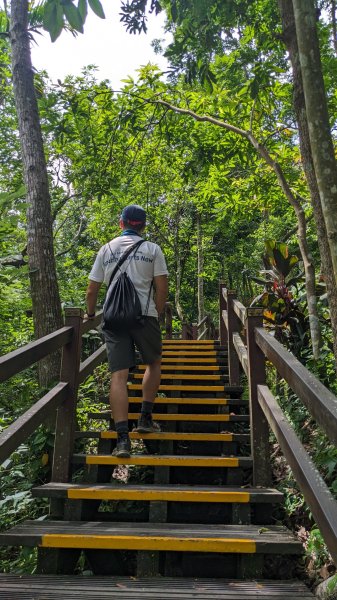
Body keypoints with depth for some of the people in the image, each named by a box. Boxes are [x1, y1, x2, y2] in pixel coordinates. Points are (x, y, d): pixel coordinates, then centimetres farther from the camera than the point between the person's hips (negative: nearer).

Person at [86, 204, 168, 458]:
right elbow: (162, 287, 0)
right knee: (154, 363, 21)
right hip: (144, 315, -1)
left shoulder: (106, 249, 12)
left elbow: (92, 289, 12)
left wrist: (90, 314, 28)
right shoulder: (152, 249, 5)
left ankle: (123, 439, -6)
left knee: (119, 375, -1)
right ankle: (146, 418, 21)